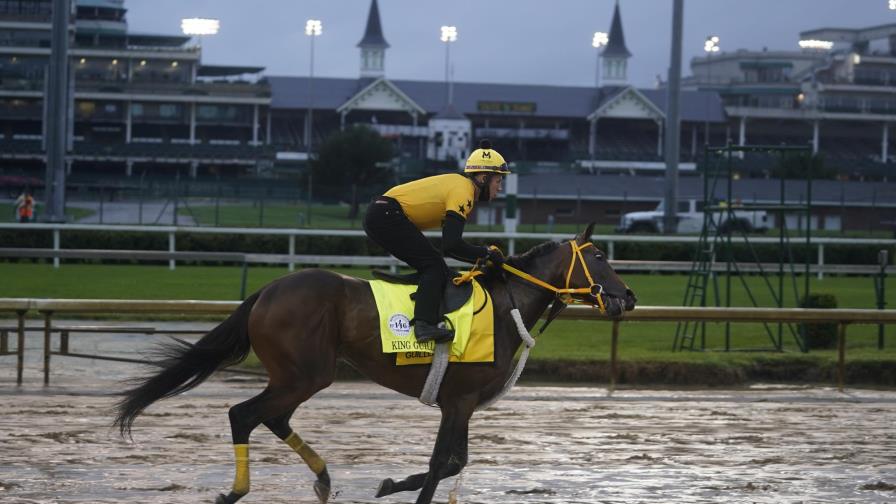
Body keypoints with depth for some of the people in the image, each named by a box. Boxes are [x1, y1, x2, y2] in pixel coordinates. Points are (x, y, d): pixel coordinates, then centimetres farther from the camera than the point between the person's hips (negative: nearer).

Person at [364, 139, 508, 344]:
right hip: (388, 215, -11)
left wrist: (481, 258, 12)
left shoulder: (458, 184, 19)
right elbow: (451, 246, -21)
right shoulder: (463, 191, -12)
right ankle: (425, 324, -29)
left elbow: (449, 244, 22)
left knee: (430, 265, 15)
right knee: (434, 266, -14)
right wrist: (487, 254, -10)